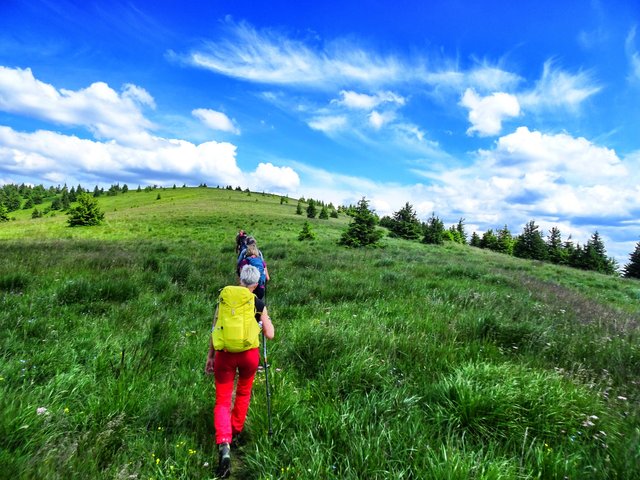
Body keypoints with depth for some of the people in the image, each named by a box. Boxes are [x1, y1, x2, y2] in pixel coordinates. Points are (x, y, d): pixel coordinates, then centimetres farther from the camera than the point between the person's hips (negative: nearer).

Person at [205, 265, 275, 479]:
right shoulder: (259, 305, -4)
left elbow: (215, 330, 1)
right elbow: (270, 335, 0)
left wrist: (210, 356, 11)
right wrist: (266, 318, 17)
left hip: (225, 354, 0)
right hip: (249, 354, 0)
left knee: (222, 400, 9)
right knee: (243, 393, 26)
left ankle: (224, 446, -10)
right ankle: (235, 432, 42)